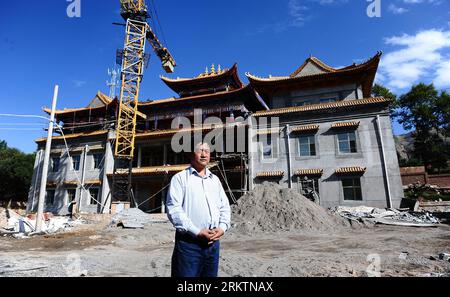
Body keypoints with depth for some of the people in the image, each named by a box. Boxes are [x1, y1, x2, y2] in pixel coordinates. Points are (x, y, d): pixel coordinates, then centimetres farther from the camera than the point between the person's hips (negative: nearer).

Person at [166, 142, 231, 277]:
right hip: (188, 242, -5)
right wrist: (197, 232, -17)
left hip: (213, 242, 5)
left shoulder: (215, 179, 15)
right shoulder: (180, 178, -2)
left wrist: (222, 227, -3)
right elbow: (173, 209, -12)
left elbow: (225, 207, 15)